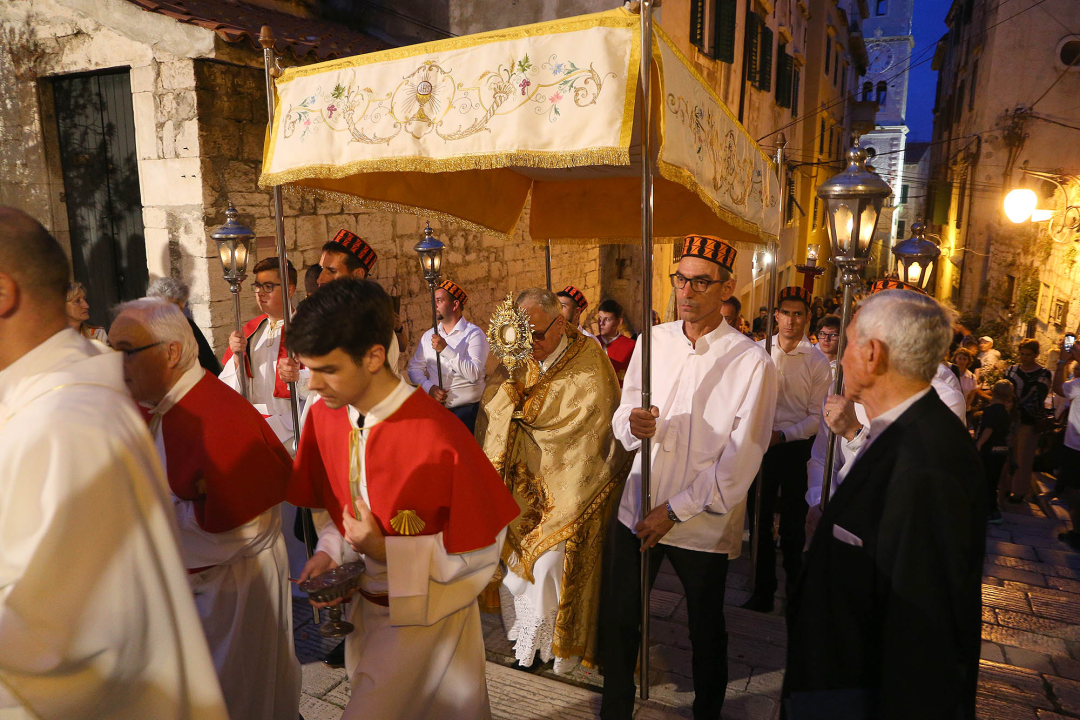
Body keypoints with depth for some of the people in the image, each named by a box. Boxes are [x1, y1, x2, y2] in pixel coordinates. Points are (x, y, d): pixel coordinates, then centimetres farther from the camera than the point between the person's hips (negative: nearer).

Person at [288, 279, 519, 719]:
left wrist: (385, 551, -24)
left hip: (426, 619, -6)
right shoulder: (323, 415, -10)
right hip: (365, 609, 7)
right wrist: (331, 551, -9)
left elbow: (481, 547, -20)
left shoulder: (438, 435, -31)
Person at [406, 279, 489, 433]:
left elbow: (474, 374, -15)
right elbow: (414, 368, 10)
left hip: (465, 410, -4)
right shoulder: (429, 336, 15)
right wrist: (429, 387, -9)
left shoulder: (474, 334, -2)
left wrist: (445, 350, -18)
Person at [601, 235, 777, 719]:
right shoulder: (653, 341, 1)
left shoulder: (751, 362, -12)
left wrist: (675, 511, -13)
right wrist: (633, 424, -20)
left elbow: (742, 459, -14)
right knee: (617, 619, 12)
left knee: (706, 631, 16)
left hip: (704, 524, -3)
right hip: (637, 510, 3)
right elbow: (622, 419, 5)